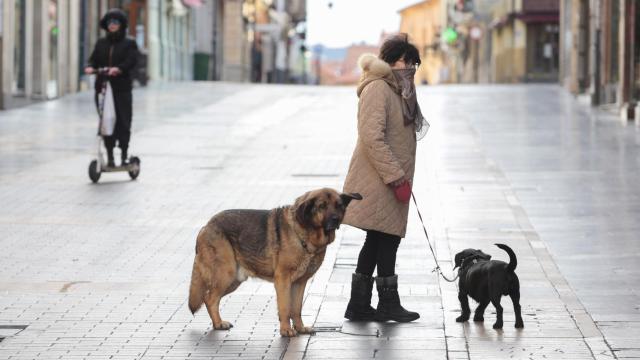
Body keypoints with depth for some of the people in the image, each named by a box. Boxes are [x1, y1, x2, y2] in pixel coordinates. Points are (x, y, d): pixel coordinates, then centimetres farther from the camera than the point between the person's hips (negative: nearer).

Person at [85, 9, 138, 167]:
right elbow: (94, 59, 11)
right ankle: (109, 156, 7)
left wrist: (118, 68, -29)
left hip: (122, 88, -3)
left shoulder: (129, 44, 4)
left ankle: (124, 155, 2)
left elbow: (131, 61, -10)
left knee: (123, 122, -5)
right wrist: (91, 67, -13)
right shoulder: (101, 43, 17)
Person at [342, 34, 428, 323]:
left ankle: (359, 305, 15)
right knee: (387, 239, -6)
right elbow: (372, 137, -22)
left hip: (390, 179, 10)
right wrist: (397, 178, -22)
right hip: (379, 180, -10)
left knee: (378, 240, 10)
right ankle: (388, 304, 1)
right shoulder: (378, 89, -14)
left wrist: (402, 177, 19)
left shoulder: (398, 90, 18)